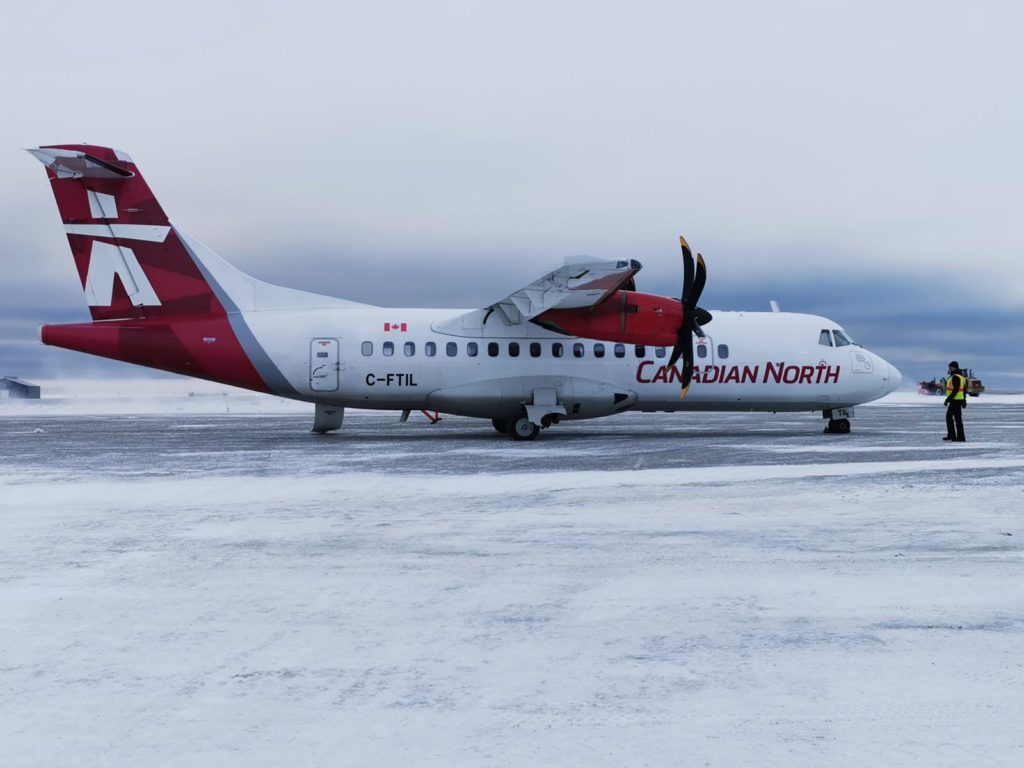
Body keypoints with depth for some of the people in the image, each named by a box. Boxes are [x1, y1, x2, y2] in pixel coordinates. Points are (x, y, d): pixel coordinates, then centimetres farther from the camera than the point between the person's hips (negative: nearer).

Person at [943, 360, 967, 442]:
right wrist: (964, 399, 24)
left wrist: (948, 399, -23)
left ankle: (961, 437, -5)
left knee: (957, 418, -7)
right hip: (955, 400, 11)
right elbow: (964, 389, 19)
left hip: (955, 400, -11)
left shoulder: (955, 377, -18)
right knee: (949, 417, 17)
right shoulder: (960, 376, 15)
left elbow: (956, 390, -25)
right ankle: (951, 435, 22)